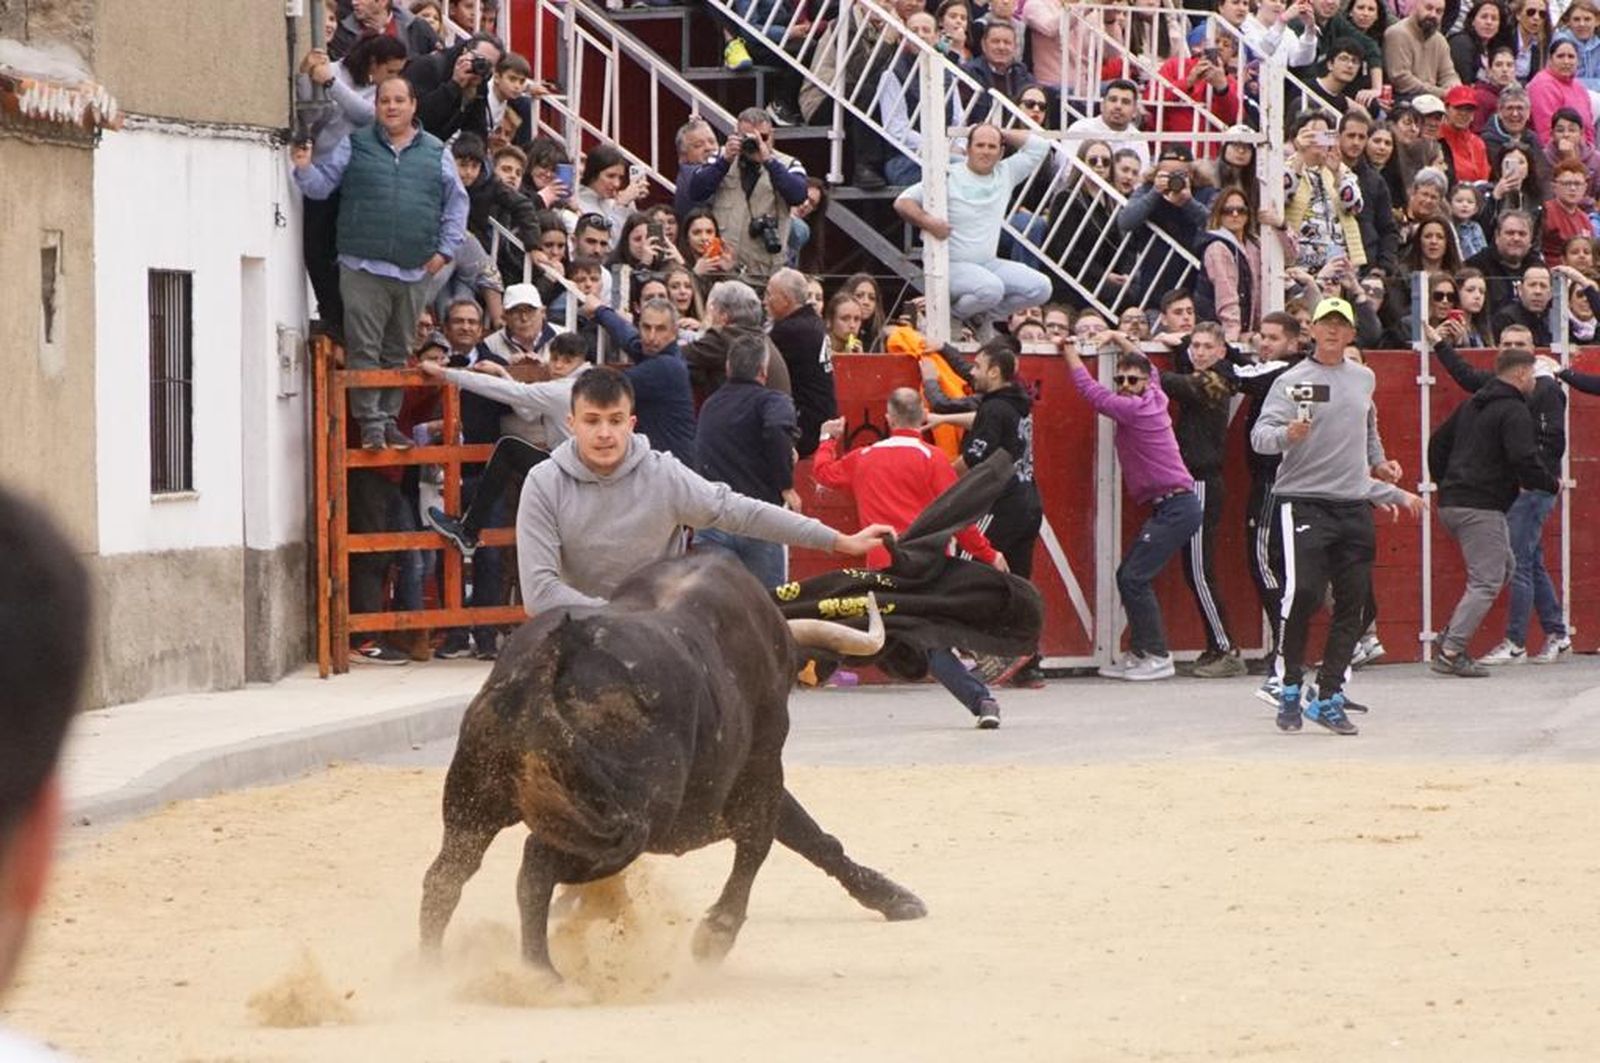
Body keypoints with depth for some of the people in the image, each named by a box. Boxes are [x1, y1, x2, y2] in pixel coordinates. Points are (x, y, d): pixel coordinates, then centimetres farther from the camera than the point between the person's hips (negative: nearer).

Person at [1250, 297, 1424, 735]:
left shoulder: (1364, 379, 16)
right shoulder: (1292, 382, -2)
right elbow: (1260, 435, -13)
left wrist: (1394, 494, 34)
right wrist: (1287, 434, -34)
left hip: (1355, 507, 5)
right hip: (1303, 502, -5)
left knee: (1352, 602, 2)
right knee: (1302, 593, -18)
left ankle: (1329, 698, 10)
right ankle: (1289, 689, -3)